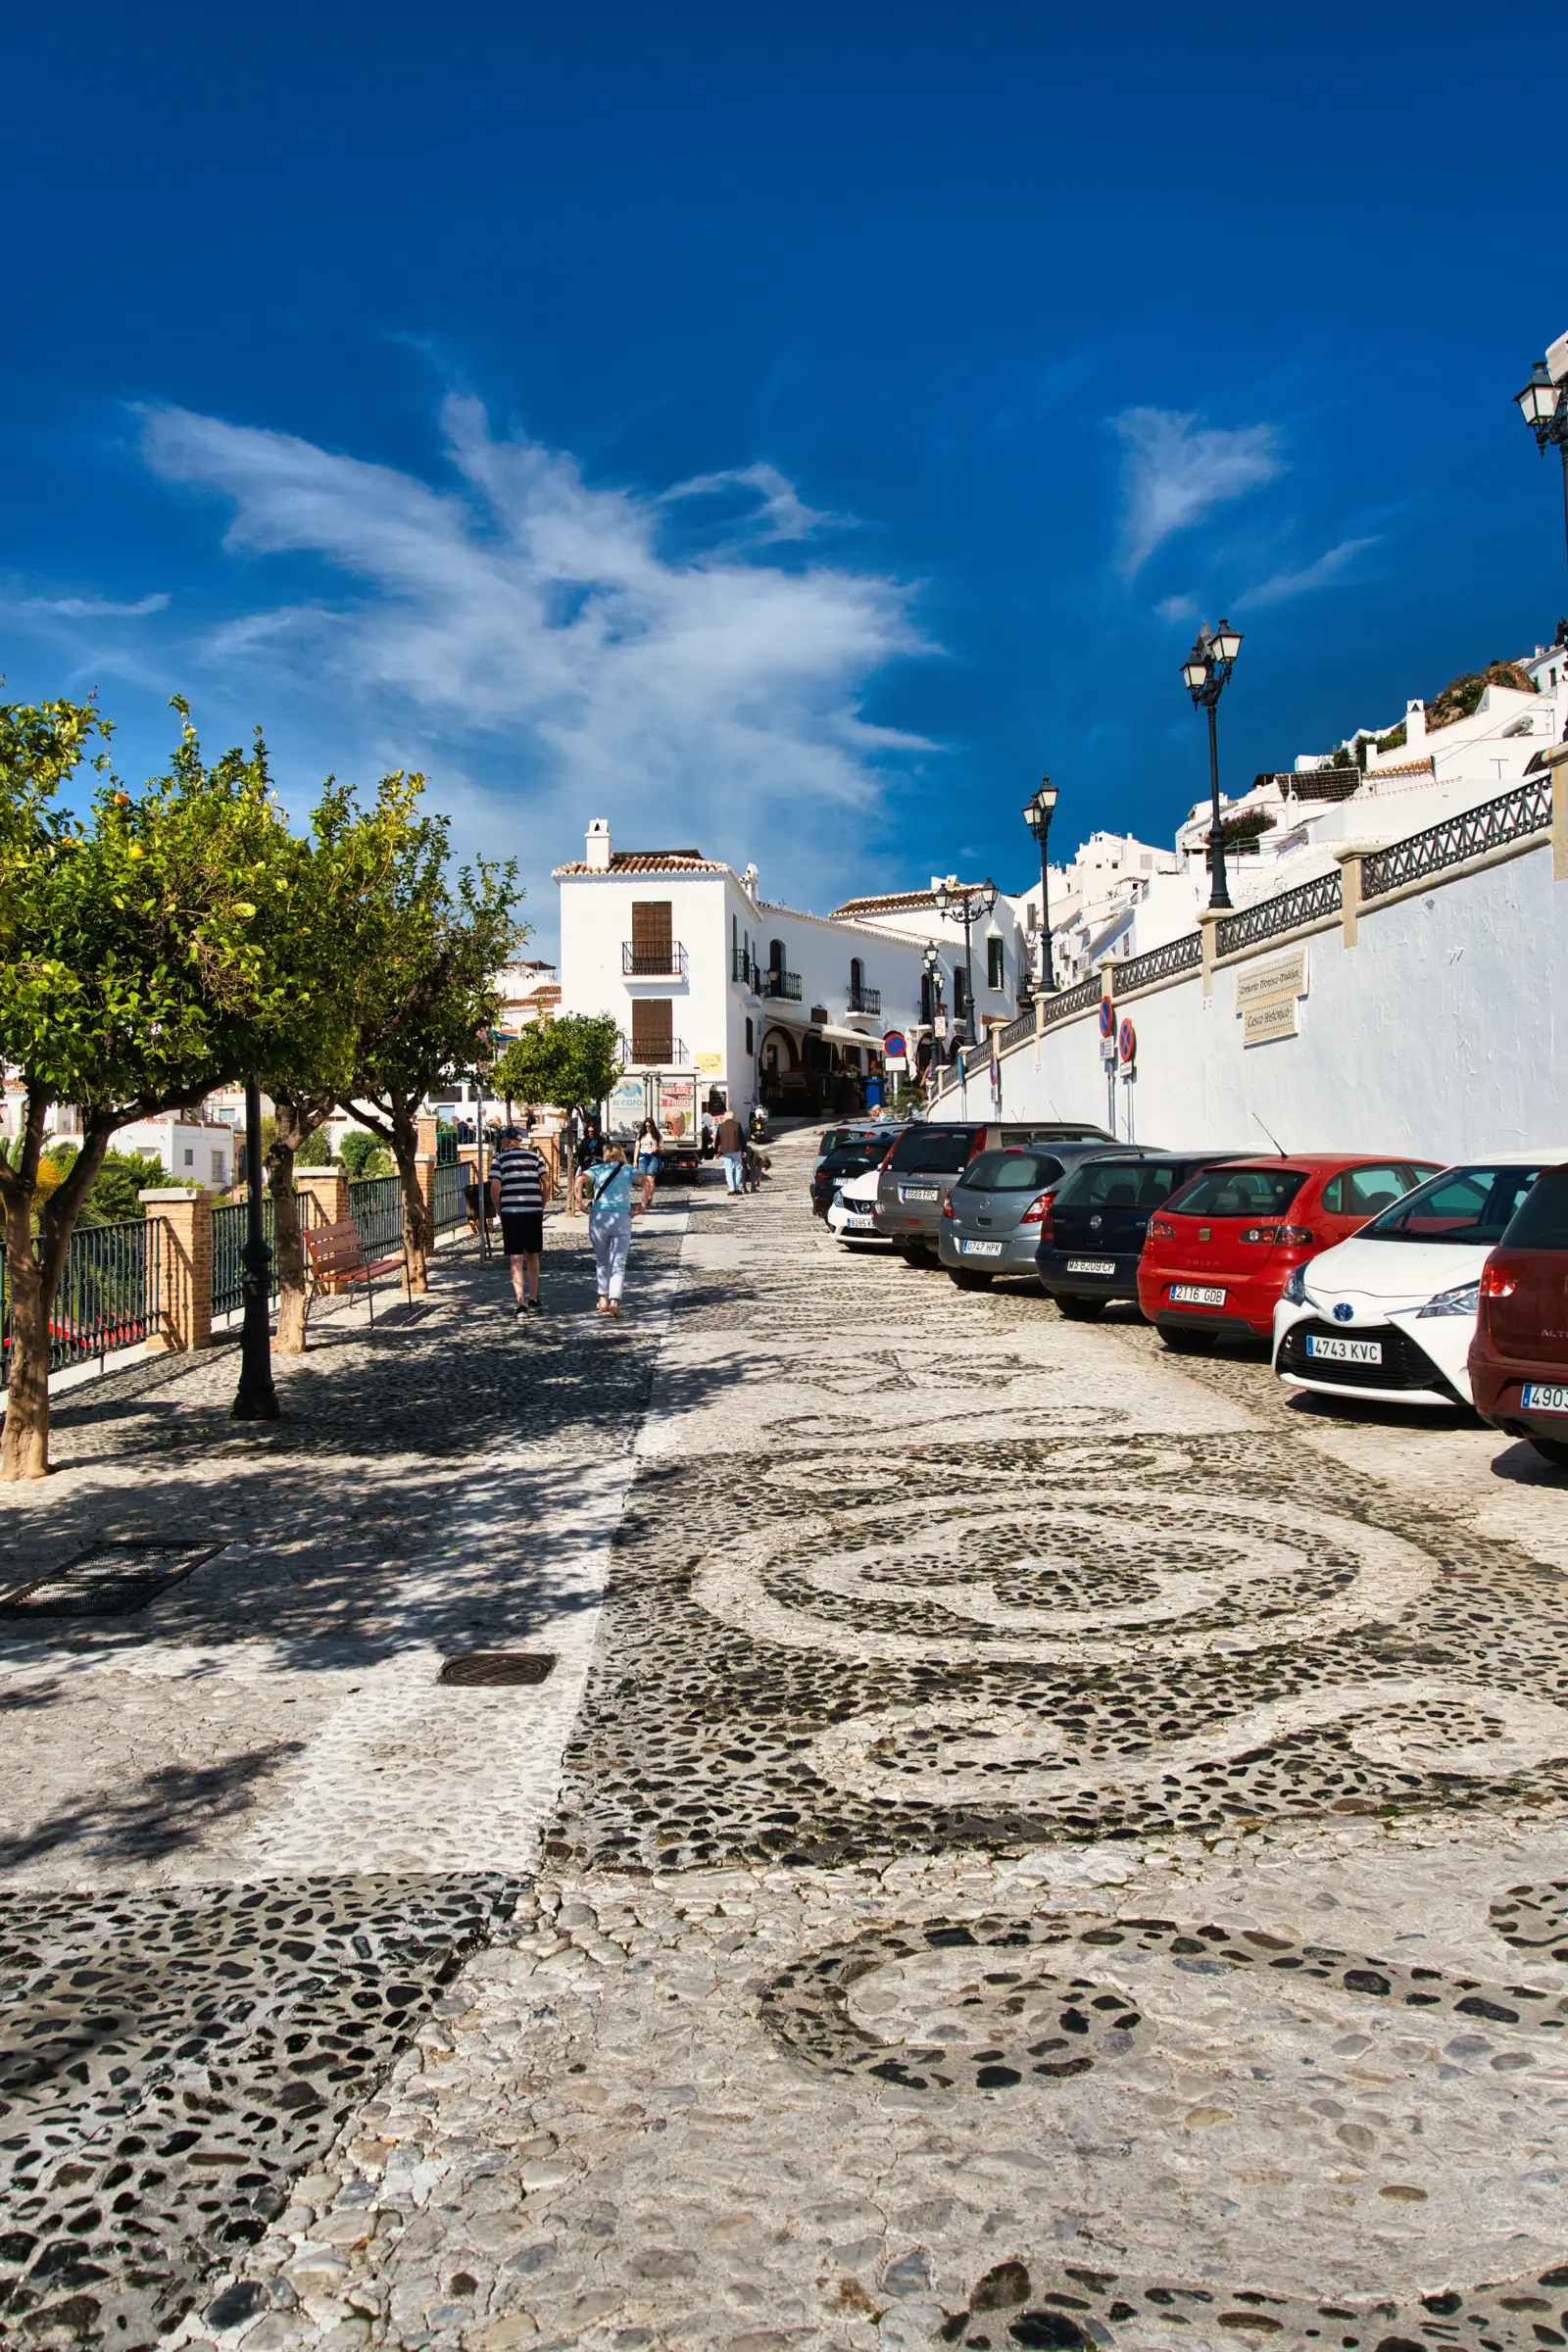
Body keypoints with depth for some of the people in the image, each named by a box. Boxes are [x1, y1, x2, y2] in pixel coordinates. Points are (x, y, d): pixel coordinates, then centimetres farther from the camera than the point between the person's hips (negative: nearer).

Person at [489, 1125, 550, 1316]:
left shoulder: (500, 1158, 2)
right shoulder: (535, 1156, 10)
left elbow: (494, 1187, -7)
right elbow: (546, 1182, 2)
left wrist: (499, 1209, 5)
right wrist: (541, 1205, 11)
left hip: (511, 1212, -3)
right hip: (534, 1212, 3)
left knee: (516, 1260, -1)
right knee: (532, 1256, 16)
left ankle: (522, 1305, -7)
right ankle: (533, 1301, 22)